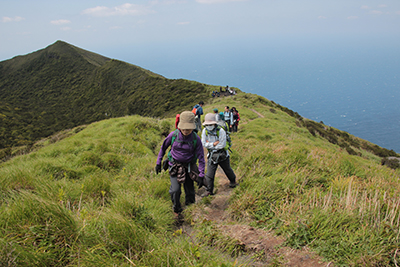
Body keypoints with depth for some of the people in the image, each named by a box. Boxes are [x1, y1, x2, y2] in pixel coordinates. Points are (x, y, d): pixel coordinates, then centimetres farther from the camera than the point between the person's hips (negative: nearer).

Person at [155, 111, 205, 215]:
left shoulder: (196, 139, -15)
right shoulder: (173, 135, -14)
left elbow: (201, 157, -9)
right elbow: (163, 148, 4)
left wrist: (201, 175, -13)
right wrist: (158, 162, 6)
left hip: (189, 166, 1)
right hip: (174, 166, 0)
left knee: (190, 191, 8)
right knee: (175, 190, -12)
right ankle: (177, 210, 16)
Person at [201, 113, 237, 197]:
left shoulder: (221, 131, -23)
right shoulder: (205, 131, -11)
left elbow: (222, 145, -25)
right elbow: (204, 143, -11)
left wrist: (209, 144, -17)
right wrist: (213, 144, -25)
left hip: (222, 155, -2)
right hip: (212, 155, 2)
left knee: (227, 170, 21)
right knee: (209, 174, -2)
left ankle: (233, 181, 49)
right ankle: (208, 190, 10)